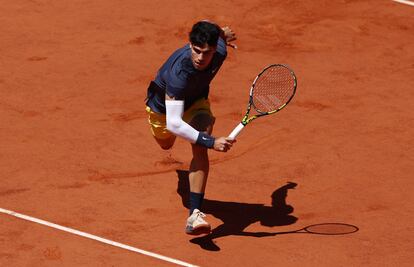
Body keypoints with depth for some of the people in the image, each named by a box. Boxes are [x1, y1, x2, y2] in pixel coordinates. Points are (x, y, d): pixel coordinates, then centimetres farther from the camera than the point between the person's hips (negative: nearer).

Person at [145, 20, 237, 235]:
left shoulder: (220, 51, -33)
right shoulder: (179, 72, -48)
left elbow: (207, 24, -8)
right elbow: (173, 123, -51)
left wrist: (222, 32, 16)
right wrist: (211, 142, -56)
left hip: (196, 100, 2)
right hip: (164, 105, -2)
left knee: (200, 149, -25)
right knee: (166, 145, 28)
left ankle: (194, 215, -30)